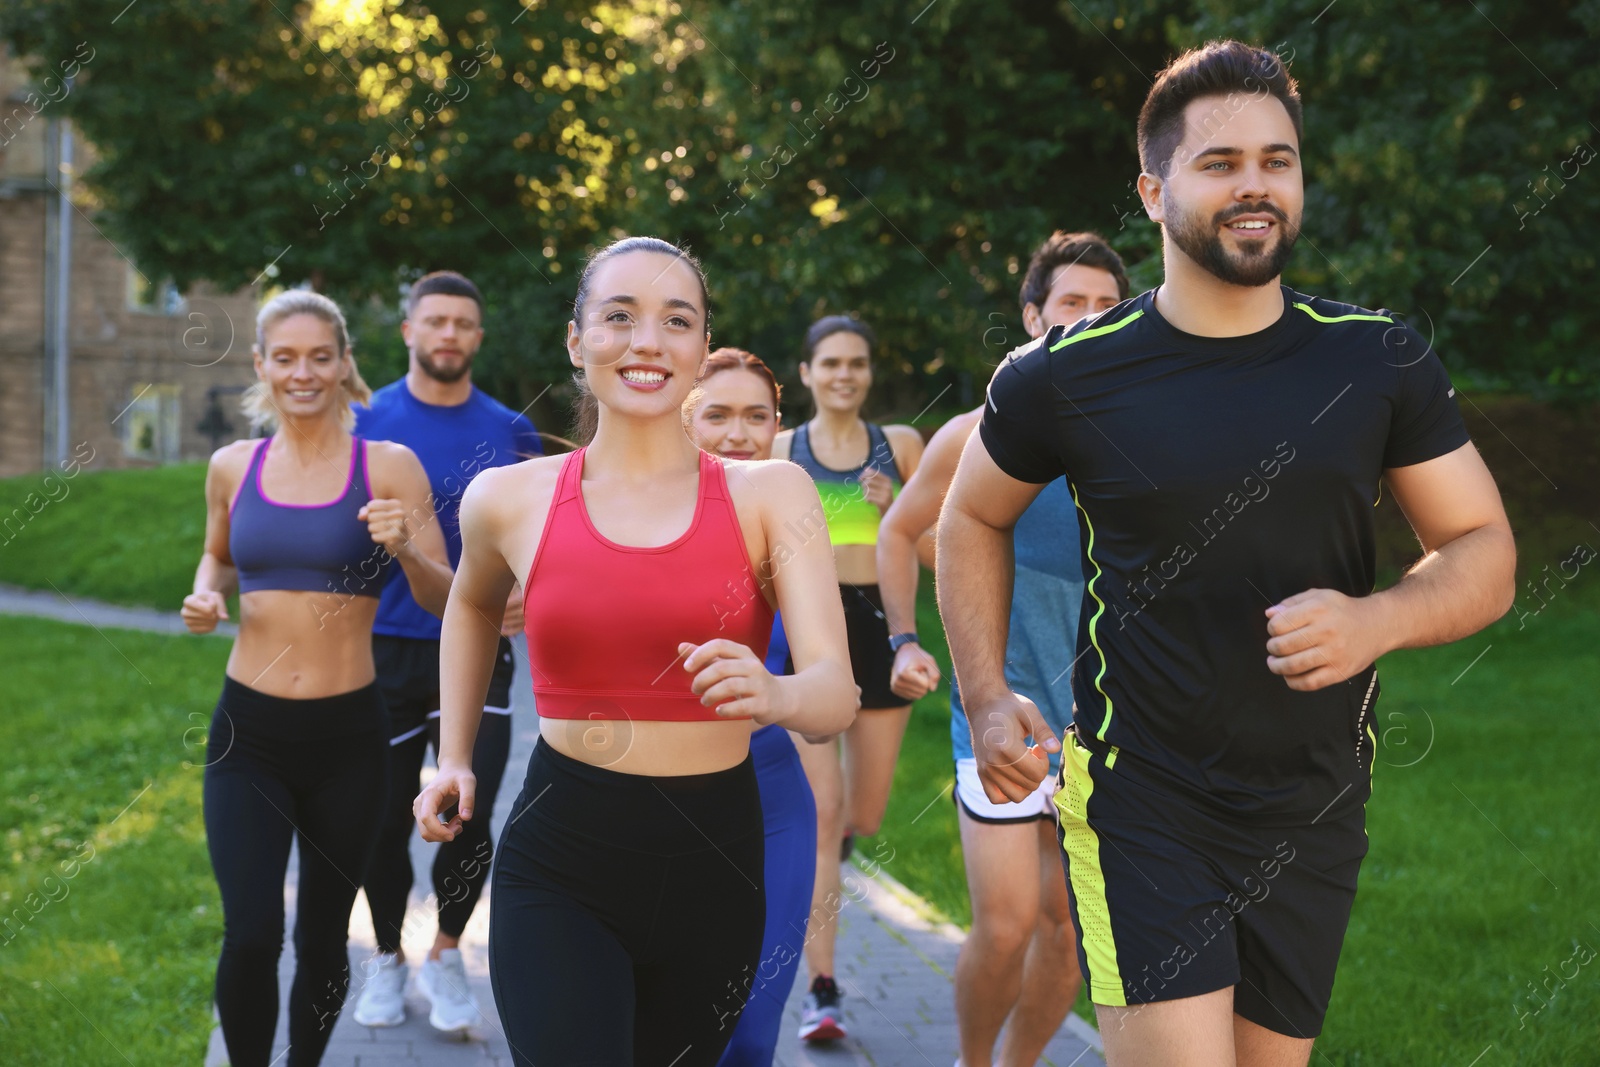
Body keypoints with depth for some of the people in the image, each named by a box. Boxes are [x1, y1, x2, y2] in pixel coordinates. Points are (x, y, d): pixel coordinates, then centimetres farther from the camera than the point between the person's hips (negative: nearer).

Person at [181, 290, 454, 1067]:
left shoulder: (388, 467, -3)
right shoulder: (232, 467, 5)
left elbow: (444, 601, -3)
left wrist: (405, 550, -22)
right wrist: (206, 596, 3)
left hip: (348, 737, -1)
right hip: (248, 733, 1)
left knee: (321, 938, 12)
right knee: (250, 935, -13)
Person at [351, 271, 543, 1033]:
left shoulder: (509, 433, 4)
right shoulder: (365, 424, 0)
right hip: (385, 648, 0)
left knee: (470, 817, -7)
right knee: (386, 821, 8)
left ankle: (446, 955, 17)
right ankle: (387, 957, 30)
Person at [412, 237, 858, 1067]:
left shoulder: (769, 493, -4)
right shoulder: (510, 500, 1)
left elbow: (837, 695, -13)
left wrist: (771, 694, -34)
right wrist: (454, 759, 20)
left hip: (714, 870, 1)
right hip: (558, 870, -1)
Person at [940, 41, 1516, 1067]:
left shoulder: (1381, 360, -1)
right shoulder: (1064, 376, -6)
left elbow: (1484, 550, 2)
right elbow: (973, 520, 10)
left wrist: (1375, 620, -19)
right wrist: (988, 697, 0)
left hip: (1315, 815, 3)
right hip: (1138, 799, -3)